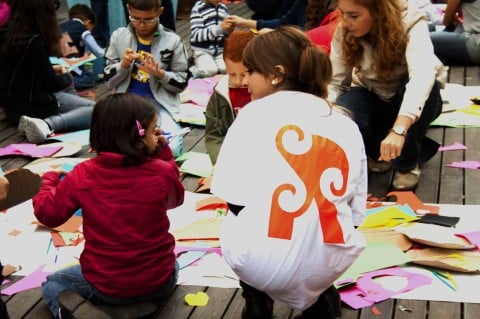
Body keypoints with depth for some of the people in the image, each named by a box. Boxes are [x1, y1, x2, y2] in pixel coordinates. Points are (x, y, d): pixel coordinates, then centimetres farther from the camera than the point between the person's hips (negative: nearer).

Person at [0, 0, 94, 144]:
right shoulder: (34, 40, -22)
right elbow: (51, 83, -15)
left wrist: (50, 69, 16)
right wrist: (67, 77, 5)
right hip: (33, 105, -9)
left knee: (68, 93, 33)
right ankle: (46, 125, -26)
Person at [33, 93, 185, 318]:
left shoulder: (83, 176, -15)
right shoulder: (162, 172, -14)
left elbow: (47, 213, -4)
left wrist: (50, 180, 14)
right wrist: (164, 153, 11)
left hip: (106, 286, -1)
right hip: (159, 282, 1)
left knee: (52, 285, 26)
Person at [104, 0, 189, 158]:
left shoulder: (172, 41, 1)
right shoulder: (118, 36, 5)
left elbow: (181, 83, 4)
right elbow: (109, 80, 9)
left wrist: (159, 73, -15)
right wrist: (123, 65, -12)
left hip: (161, 105, 0)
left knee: (171, 149, -27)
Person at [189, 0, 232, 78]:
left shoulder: (224, 8, 10)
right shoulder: (198, 8, -8)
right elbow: (196, 35, -18)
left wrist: (228, 30, -7)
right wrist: (219, 28, -28)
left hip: (220, 49, 4)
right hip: (202, 50, -4)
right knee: (210, 70, -28)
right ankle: (190, 70, 2)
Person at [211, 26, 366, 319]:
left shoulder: (255, 113, 0)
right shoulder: (347, 124, 10)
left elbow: (234, 200, -2)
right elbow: (355, 212, 9)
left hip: (260, 263, -2)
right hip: (329, 264, 3)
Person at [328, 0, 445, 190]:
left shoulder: (411, 24, -30)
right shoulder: (344, 33, -18)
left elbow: (423, 74, -47)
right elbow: (335, 83, -15)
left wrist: (399, 130, -61)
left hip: (413, 103, -2)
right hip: (372, 98, 2)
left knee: (427, 87, -37)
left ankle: (407, 164, -15)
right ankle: (378, 152, 3)